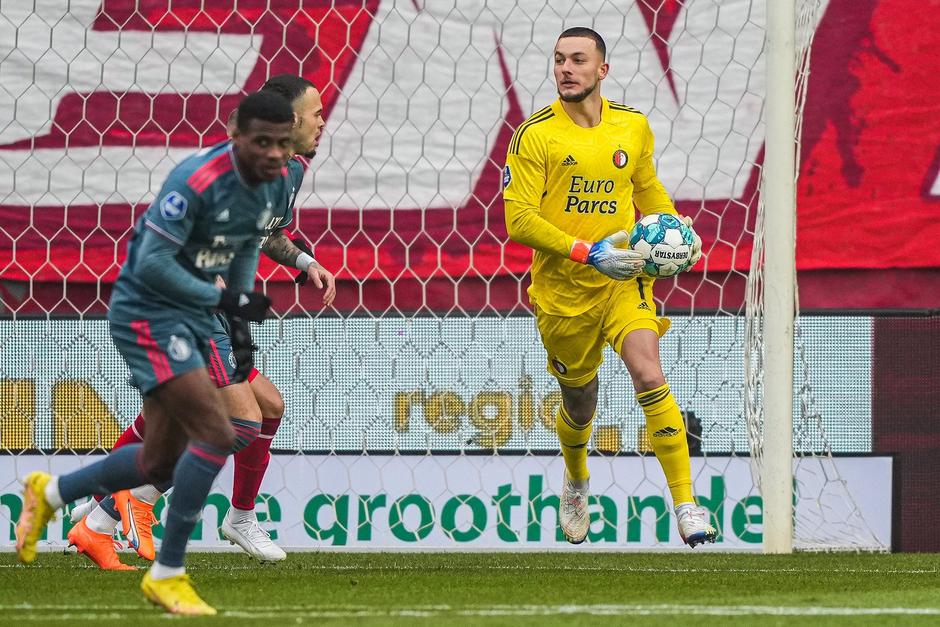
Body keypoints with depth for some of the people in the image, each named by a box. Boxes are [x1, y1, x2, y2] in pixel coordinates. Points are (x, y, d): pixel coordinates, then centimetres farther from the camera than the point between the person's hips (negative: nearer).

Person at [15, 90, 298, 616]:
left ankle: (50, 493, 37)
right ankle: (168, 574, -7)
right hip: (147, 315, -9)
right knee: (217, 434, -19)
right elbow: (152, 263, -25)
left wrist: (241, 324, 10)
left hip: (194, 317, 9)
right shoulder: (197, 181, -27)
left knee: (161, 463, 12)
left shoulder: (278, 182, -1)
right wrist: (224, 299, -20)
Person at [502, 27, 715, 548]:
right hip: (562, 292, -1)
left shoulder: (633, 127, 3)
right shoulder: (535, 135, -10)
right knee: (579, 407, 14)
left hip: (623, 281, 1)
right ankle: (576, 482, 49)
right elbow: (519, 220, -15)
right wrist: (587, 252, -24)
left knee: (649, 376, -23)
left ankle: (686, 505, -22)